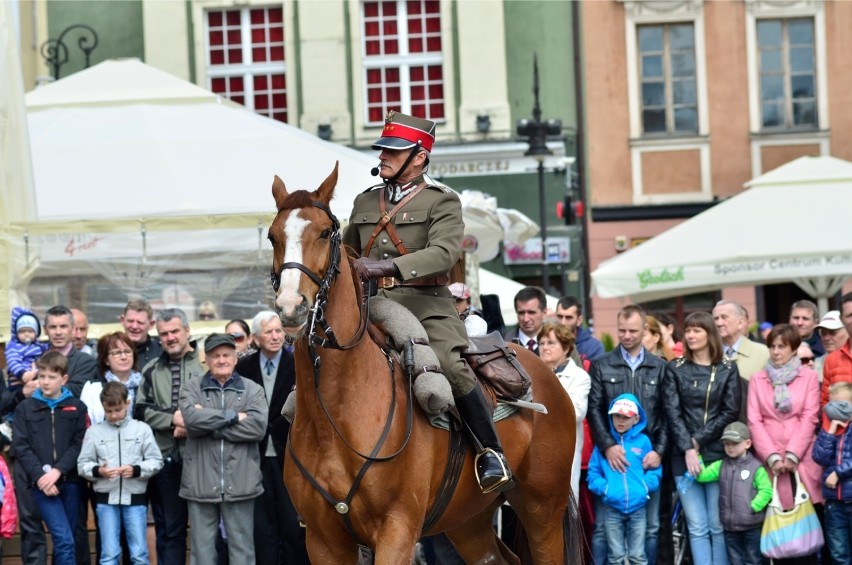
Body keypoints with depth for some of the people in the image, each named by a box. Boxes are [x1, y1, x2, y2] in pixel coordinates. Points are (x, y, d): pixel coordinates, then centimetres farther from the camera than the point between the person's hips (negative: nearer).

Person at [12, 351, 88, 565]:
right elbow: (21, 446, -1)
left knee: (63, 540, 8)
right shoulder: (25, 408, 6)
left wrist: (58, 471, -14)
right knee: (64, 540, -13)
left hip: (69, 482, 2)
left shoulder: (77, 407, 6)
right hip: (41, 483, -2)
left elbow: (79, 444, -1)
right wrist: (40, 476, -13)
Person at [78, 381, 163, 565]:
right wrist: (98, 471, -17)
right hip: (106, 499, 0)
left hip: (135, 498, 0)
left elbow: (156, 461, 2)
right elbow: (82, 464, 3)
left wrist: (136, 470, -15)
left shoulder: (142, 429, 1)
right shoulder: (94, 431, 1)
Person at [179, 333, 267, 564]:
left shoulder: (253, 390, 6)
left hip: (240, 482, 0)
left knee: (242, 546, 6)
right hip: (201, 482, 0)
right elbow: (191, 417, -14)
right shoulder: (192, 388, 6)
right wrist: (233, 417, -11)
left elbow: (258, 427, -10)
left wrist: (211, 425, -11)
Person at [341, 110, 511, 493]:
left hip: (426, 306, -6)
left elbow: (444, 253, -16)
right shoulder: (364, 203, 20)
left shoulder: (442, 203, 2)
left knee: (450, 364, -28)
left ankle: (491, 454, -18)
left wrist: (387, 267, -29)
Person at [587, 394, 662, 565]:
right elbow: (593, 471, 2)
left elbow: (655, 470, 5)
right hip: (611, 508, 0)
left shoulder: (643, 441, 2)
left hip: (637, 508, 0)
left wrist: (646, 486, -11)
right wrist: (604, 488, -14)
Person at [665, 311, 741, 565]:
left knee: (718, 525, -1)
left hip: (717, 454, -1)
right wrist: (687, 448, -12)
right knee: (697, 527, -2)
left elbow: (731, 412, -1)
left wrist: (699, 440, -8)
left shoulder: (727, 369, 5)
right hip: (684, 456, 1)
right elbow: (673, 412, 0)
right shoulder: (676, 368, 7)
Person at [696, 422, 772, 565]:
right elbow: (702, 476, -2)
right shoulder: (721, 466, 7)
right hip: (730, 526, 5)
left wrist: (753, 507, -19)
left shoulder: (756, 467, -8)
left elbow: (766, 491, -12)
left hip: (751, 526, -4)